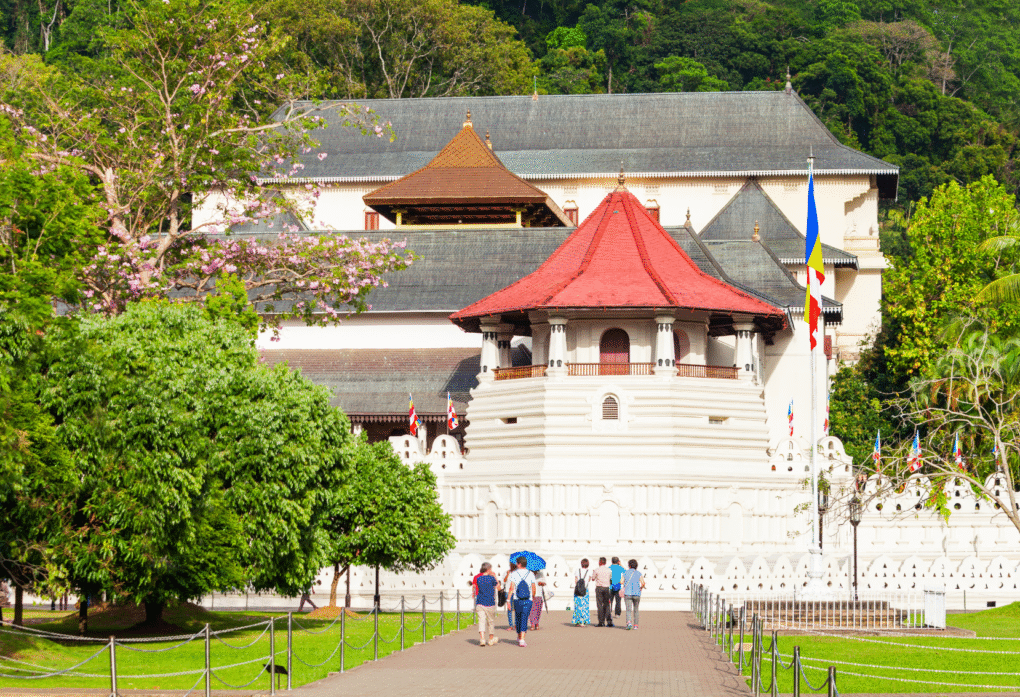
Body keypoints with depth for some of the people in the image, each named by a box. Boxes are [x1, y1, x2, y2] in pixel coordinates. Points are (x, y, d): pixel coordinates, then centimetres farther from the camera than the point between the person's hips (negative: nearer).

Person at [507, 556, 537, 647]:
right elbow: (533, 589, 3)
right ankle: (522, 640, -17)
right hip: (528, 601, 0)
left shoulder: (514, 574, -4)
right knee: (524, 620, -3)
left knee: (518, 619, 17)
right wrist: (533, 597, 23)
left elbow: (511, 588, -11)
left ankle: (519, 638, 33)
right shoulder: (531, 575, 0)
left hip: (517, 600, 0)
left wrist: (508, 600, -10)